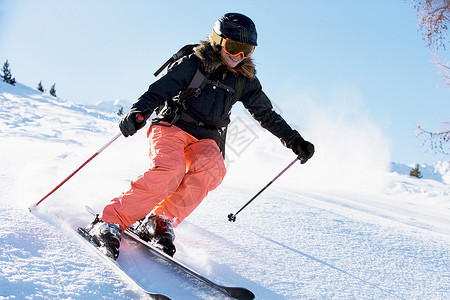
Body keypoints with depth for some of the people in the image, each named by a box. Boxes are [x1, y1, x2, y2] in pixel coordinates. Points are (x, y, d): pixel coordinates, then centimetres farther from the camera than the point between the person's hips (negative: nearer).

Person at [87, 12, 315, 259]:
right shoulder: (192, 63, -4)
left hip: (206, 140, 4)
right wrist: (138, 113, -28)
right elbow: (157, 92, -8)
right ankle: (111, 222, -26)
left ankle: (161, 221, -29)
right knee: (169, 172, -33)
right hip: (172, 127, -4)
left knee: (211, 169, -31)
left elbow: (267, 115, 18)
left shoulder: (244, 80, 9)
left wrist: (294, 141, 15)